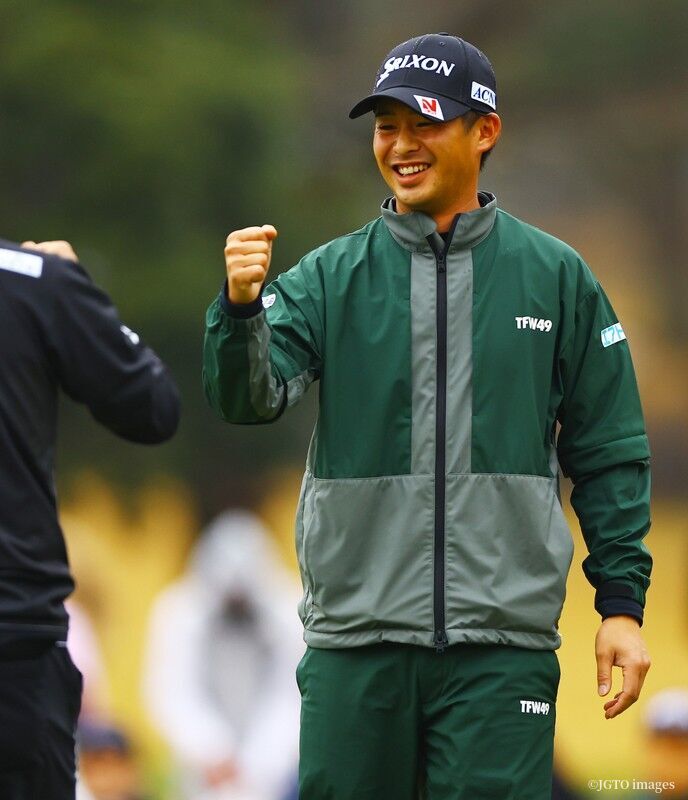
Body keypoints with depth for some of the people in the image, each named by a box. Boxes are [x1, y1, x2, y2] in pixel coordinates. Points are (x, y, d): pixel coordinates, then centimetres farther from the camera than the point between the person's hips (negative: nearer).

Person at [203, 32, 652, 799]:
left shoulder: (555, 277, 5)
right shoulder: (330, 277, 6)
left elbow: (608, 455, 8)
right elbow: (249, 397, -7)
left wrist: (622, 602, 3)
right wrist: (242, 305, -26)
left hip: (502, 642, -1)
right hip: (354, 638, 1)